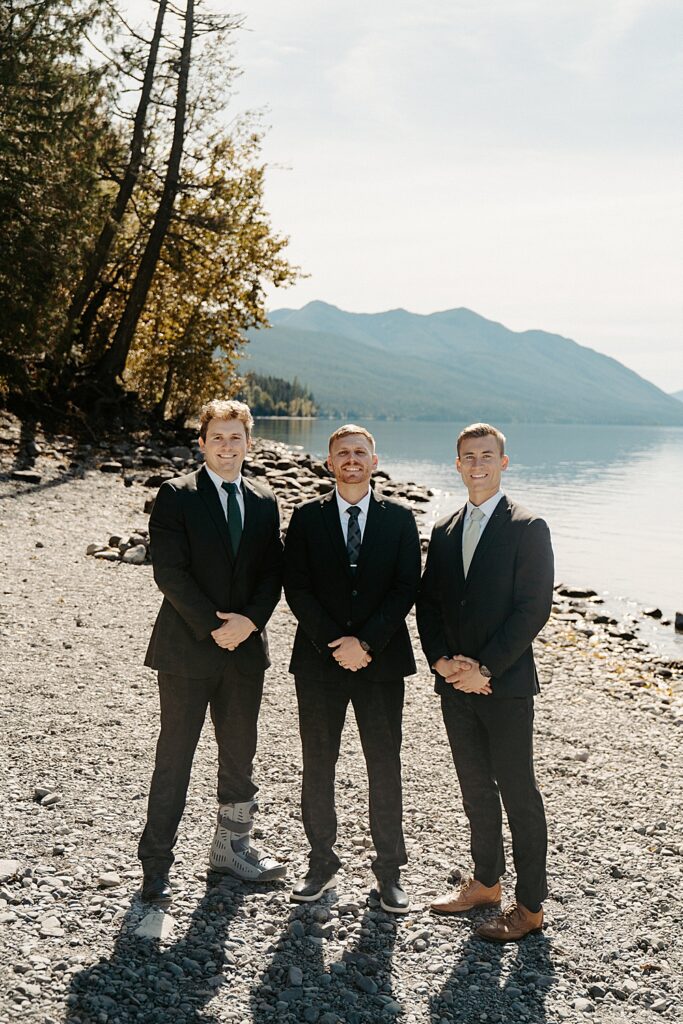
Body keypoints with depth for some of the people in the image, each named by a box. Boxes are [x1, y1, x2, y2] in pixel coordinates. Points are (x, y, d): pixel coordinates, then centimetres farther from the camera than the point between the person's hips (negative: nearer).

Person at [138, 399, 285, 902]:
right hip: (187, 648, -4)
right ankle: (156, 863, 14)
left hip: (246, 647, 5)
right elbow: (169, 571, -12)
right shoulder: (176, 496, -4)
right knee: (175, 757, 3)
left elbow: (274, 573, 6)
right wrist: (212, 626, -16)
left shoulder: (264, 502, 10)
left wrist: (249, 620, -11)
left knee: (240, 754, 14)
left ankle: (231, 846, 30)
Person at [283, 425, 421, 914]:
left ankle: (389, 869, 18)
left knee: (385, 766, 5)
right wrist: (334, 643, -12)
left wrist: (366, 642, -13)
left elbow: (406, 588, -3)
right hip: (319, 658, 1)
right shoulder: (307, 517, 4)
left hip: (382, 659, 0)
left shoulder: (399, 518, 4)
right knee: (318, 765, 8)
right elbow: (297, 588, -2)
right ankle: (322, 862, 23)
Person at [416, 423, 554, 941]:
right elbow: (428, 605, 11)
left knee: (517, 793, 2)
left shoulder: (527, 528, -7)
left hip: (506, 684, -6)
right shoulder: (444, 531, 12)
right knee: (475, 788, 16)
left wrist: (484, 668, -17)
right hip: (456, 684, 6)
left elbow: (533, 609, -14)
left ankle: (530, 905, 14)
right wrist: (442, 661, -6)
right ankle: (486, 882, 32)